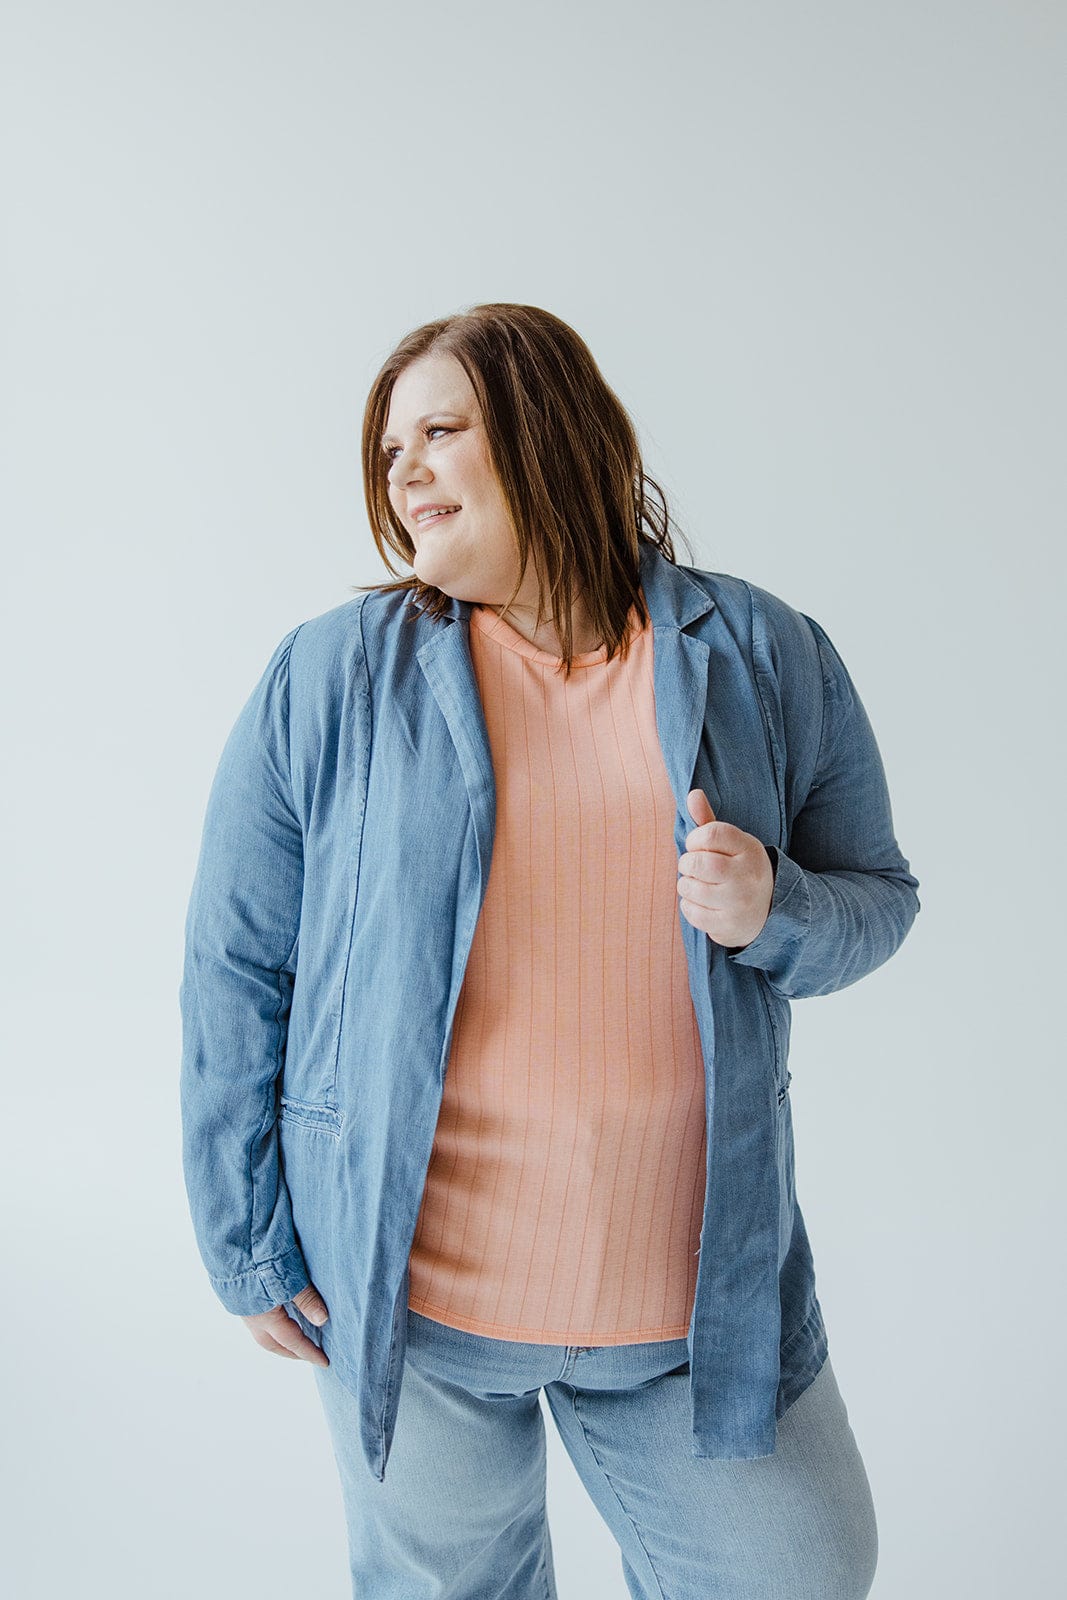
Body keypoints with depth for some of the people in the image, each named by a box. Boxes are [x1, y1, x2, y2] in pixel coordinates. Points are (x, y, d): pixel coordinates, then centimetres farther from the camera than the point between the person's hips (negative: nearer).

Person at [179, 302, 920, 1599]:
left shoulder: (769, 660, -2)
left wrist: (775, 914, -17)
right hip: (406, 1294, -1)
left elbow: (875, 895, 6)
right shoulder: (329, 678, -7)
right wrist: (248, 1244, -1)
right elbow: (236, 969, -3)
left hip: (699, 1291, 2)